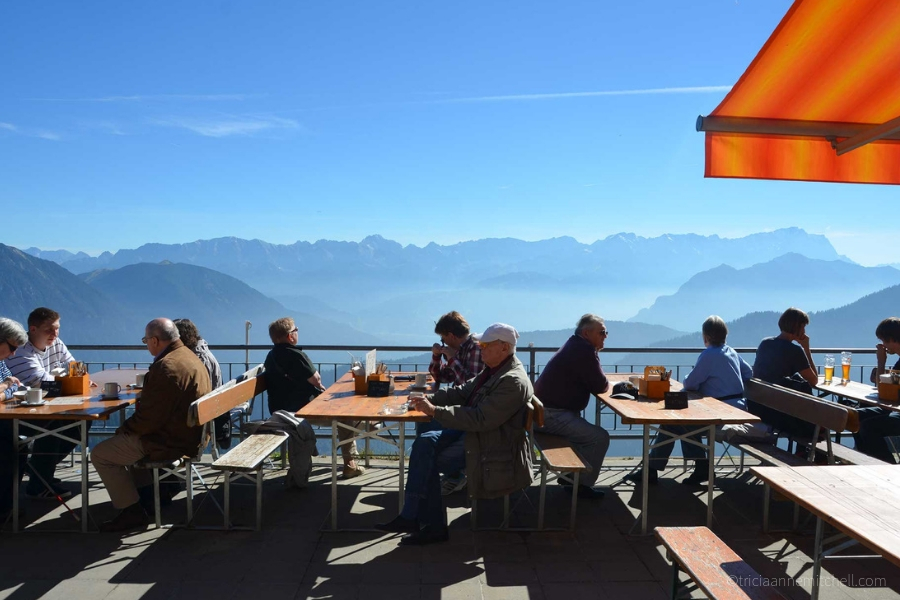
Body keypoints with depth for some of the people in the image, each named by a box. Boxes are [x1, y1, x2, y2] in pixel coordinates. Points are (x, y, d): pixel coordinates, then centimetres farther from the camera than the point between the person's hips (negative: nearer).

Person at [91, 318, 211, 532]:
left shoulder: (166, 367, -25)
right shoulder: (189, 356, 7)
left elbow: (149, 418, -23)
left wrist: (124, 429, -4)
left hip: (171, 441, -10)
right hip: (190, 434, 10)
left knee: (100, 454, 0)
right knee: (126, 437, 30)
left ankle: (132, 511, 6)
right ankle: (145, 492, 34)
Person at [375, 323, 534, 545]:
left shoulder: (514, 382, -23)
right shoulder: (493, 370, 8)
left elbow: (480, 419, -28)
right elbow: (462, 391, 12)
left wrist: (435, 411, -26)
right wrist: (429, 399, -6)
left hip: (491, 445, -9)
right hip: (471, 431, 9)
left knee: (429, 461, -13)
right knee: (424, 443, -7)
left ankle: (432, 526, 3)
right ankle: (411, 517, -6)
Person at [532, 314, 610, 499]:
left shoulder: (576, 346, 16)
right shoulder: (584, 351, -17)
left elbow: (589, 381, 23)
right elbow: (600, 386, -14)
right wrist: (606, 383, 7)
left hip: (545, 409, 11)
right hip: (551, 414, -11)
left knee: (586, 429, 27)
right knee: (600, 437, -11)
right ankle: (581, 484, 2)